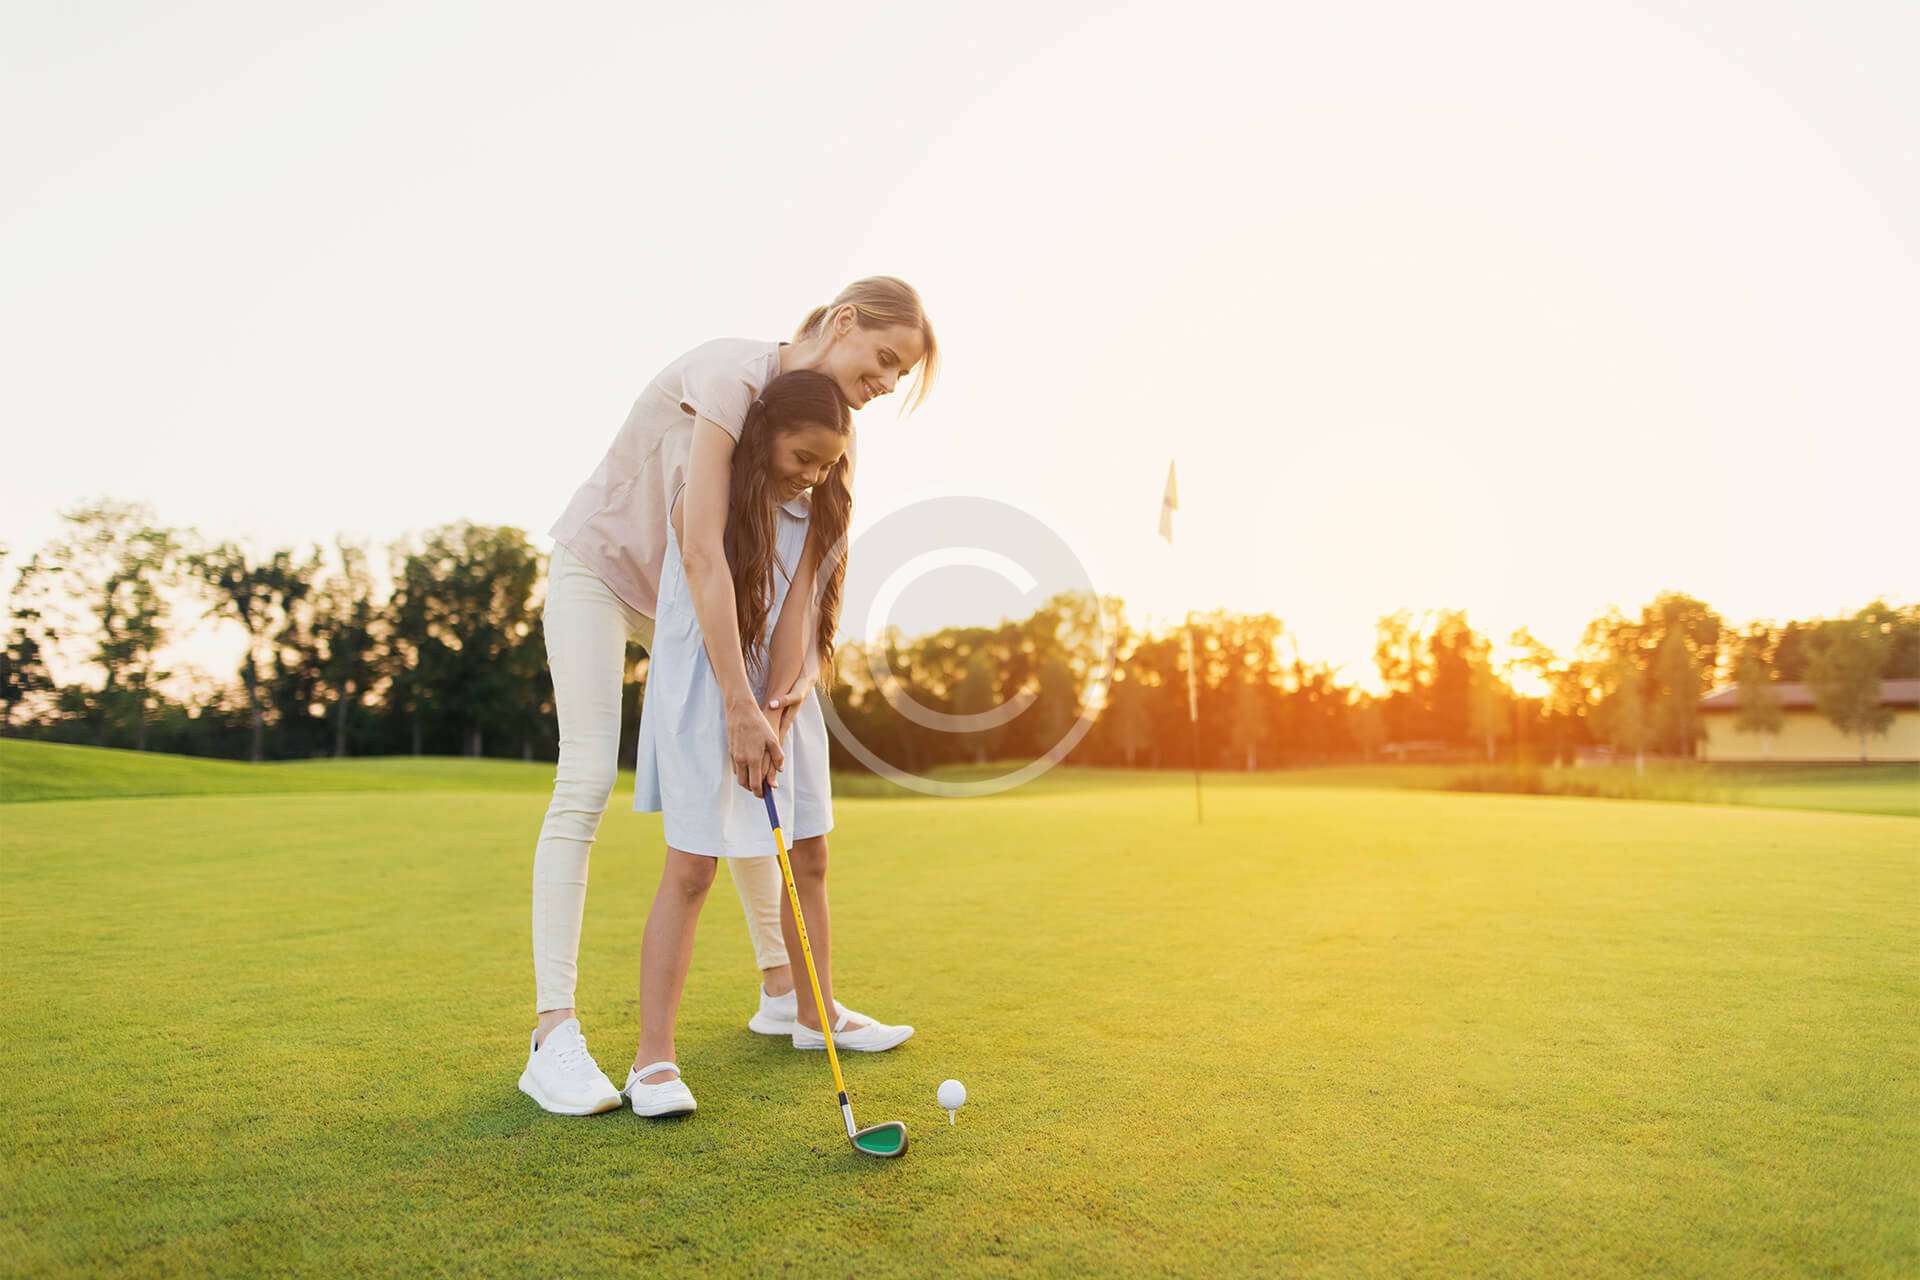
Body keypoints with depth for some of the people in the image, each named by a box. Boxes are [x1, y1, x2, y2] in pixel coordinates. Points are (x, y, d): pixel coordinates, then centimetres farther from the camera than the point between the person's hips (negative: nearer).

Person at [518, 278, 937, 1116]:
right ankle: (552, 1033, -13)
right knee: (588, 779, -17)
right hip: (598, 566, -7)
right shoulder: (734, 373, -28)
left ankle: (782, 992, 18)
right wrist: (739, 702, -36)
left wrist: (777, 704, -23)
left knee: (743, 781, 6)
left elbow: (801, 582, -12)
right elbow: (704, 552, -35)